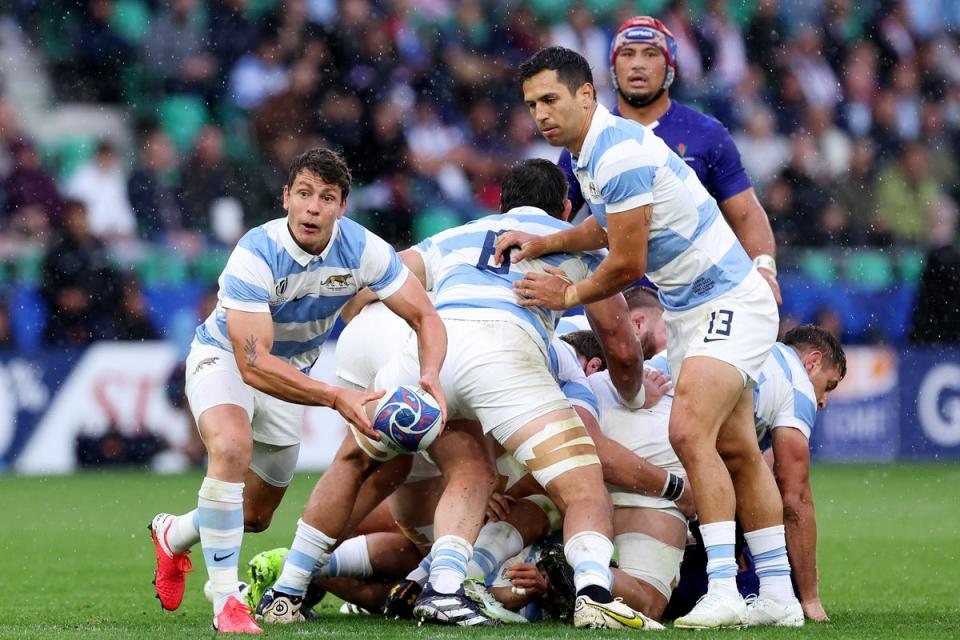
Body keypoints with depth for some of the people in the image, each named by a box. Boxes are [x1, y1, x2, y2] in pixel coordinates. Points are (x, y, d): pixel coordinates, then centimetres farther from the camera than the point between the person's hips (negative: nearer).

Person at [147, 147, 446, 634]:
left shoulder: (361, 249, -22)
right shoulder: (257, 255, -34)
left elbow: (426, 318, -15)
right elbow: (252, 363, -39)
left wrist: (429, 376, -37)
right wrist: (335, 397, -48)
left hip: (293, 369, 5)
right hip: (224, 357, -5)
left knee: (256, 516, 11)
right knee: (232, 445, -37)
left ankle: (174, 535, 46)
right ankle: (225, 600, -29)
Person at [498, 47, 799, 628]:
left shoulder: (620, 153, -23)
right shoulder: (592, 151, 8)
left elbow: (628, 263, -20)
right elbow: (611, 225, 25)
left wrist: (570, 295, -3)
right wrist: (544, 243, 11)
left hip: (729, 302, -11)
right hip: (690, 311, 11)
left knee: (690, 431, -23)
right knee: (737, 452, 11)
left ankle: (724, 594, -26)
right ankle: (778, 598, 15)